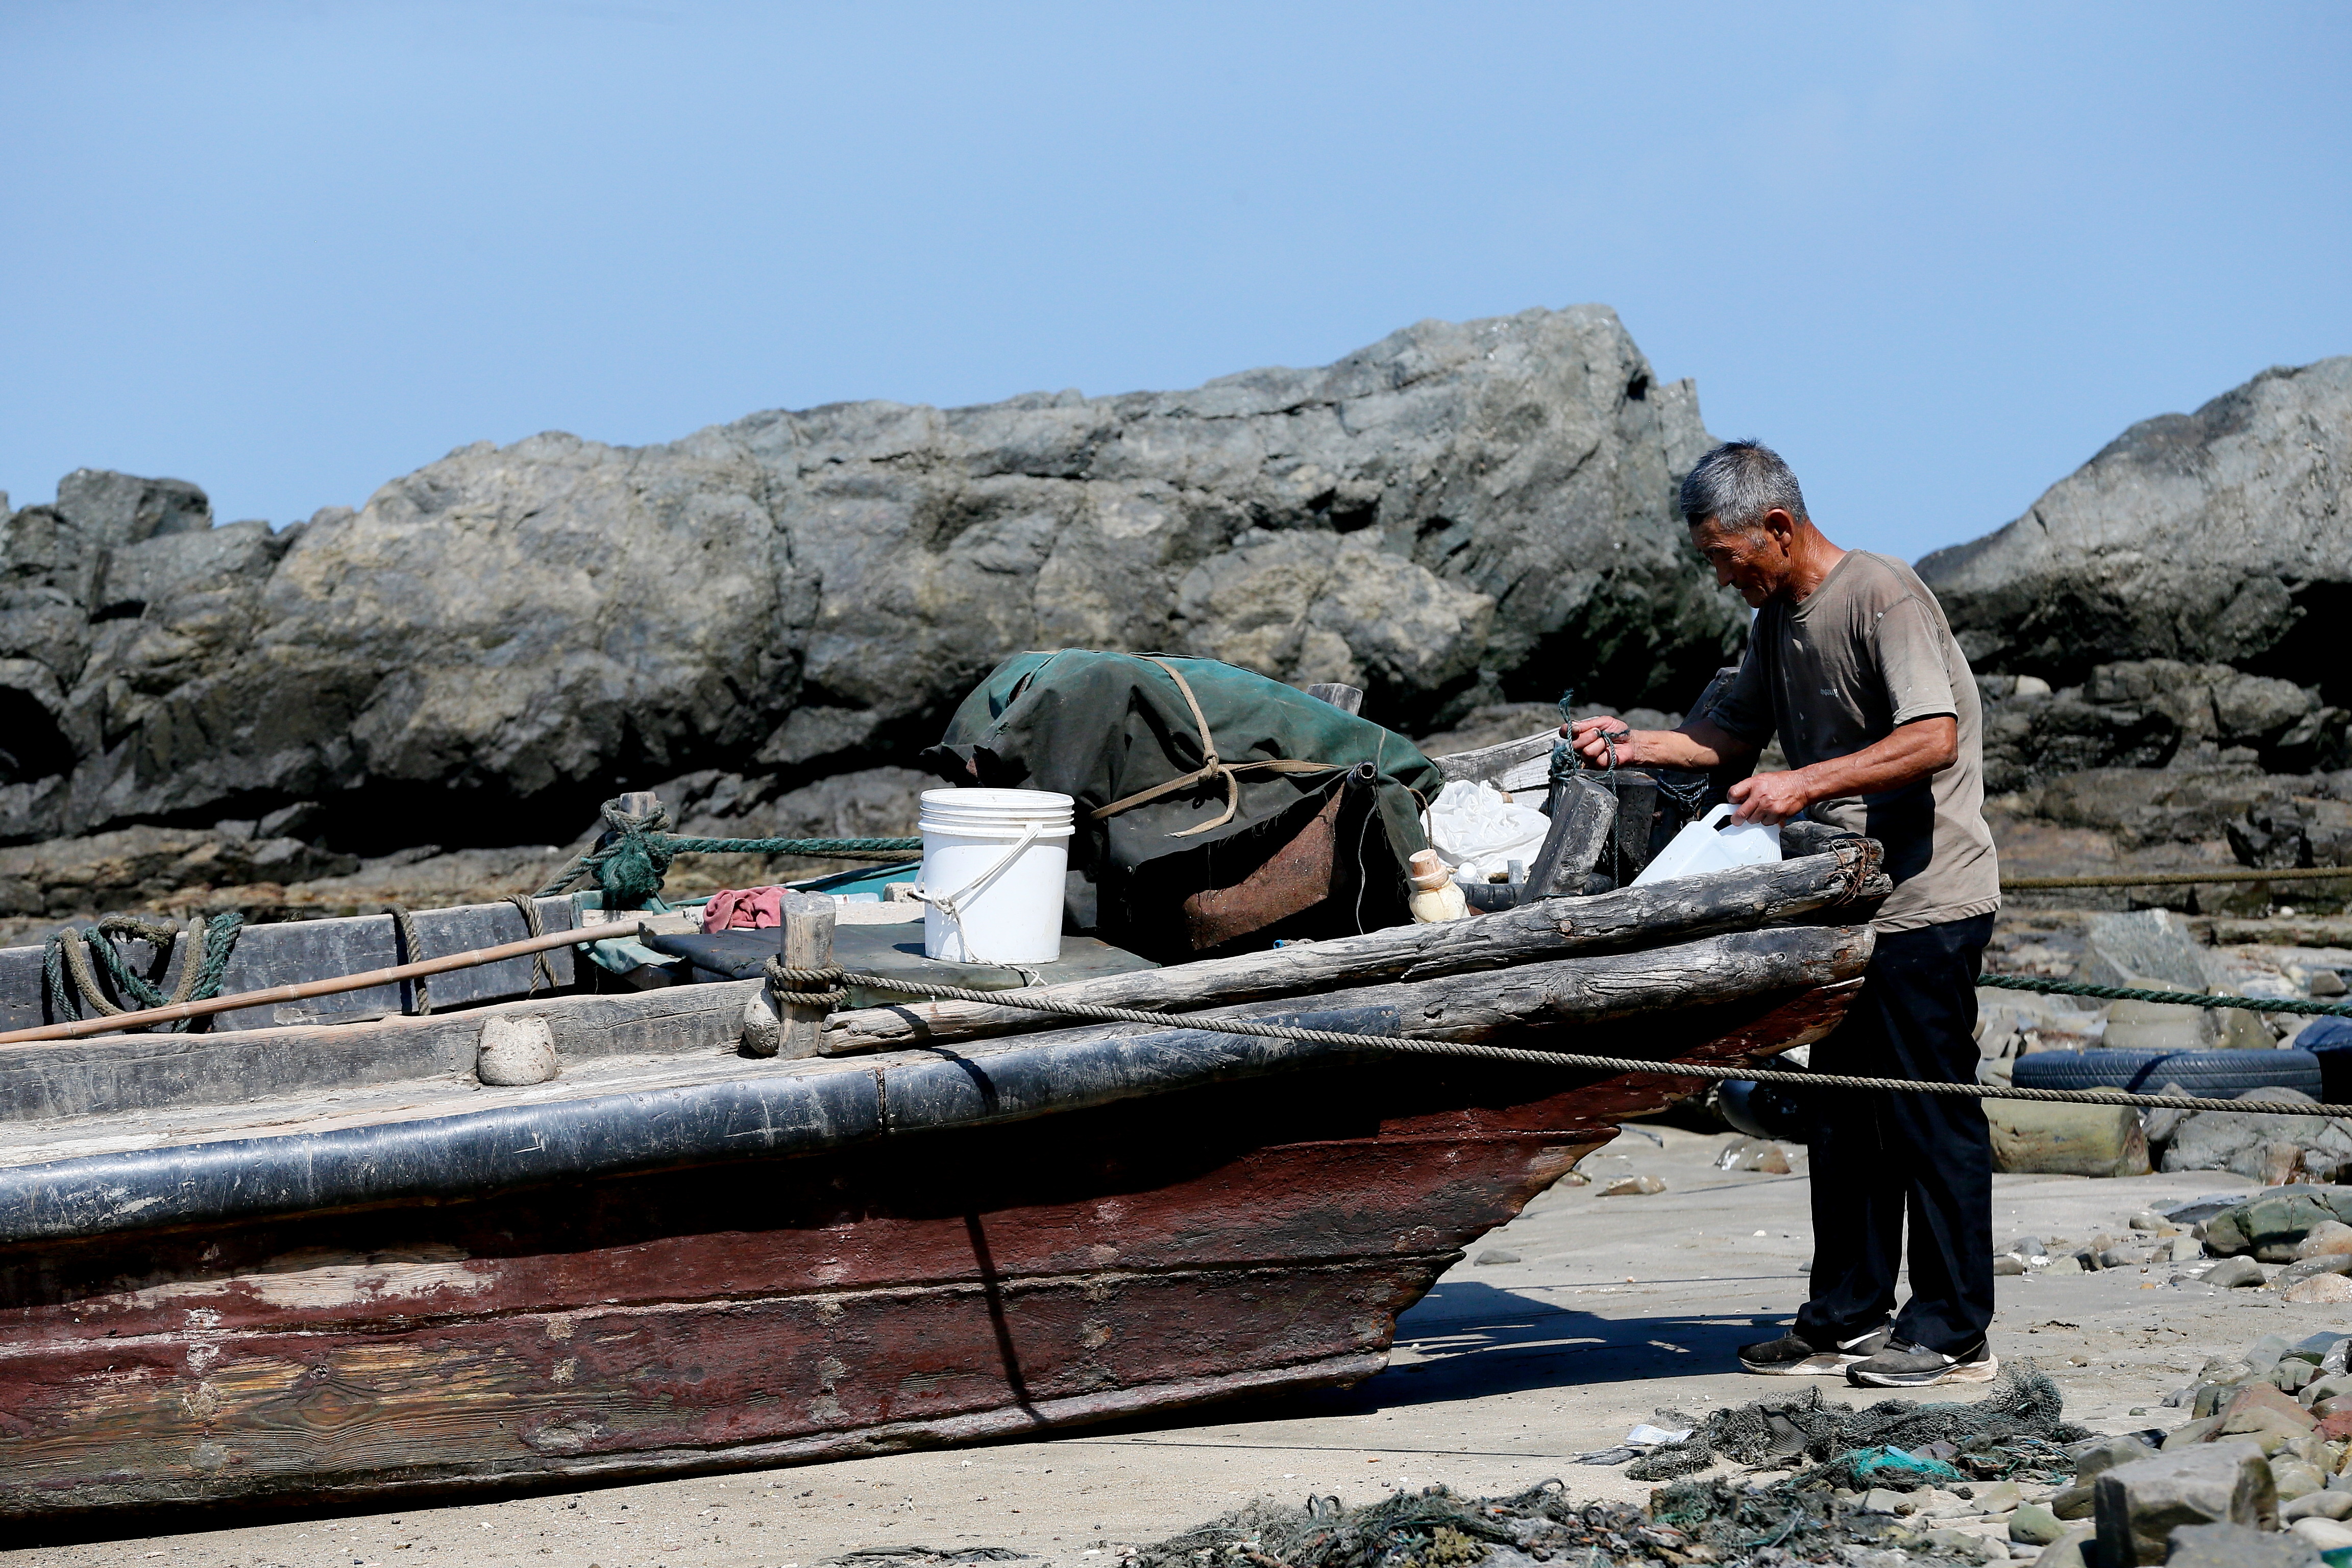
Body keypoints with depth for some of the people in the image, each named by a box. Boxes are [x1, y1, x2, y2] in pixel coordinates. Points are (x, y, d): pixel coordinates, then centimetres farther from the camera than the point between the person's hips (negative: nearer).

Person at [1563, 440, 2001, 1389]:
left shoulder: (1883, 597, -15)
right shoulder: (1778, 616, 13)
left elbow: (1933, 740, -24)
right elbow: (1733, 734, 20)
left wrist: (1805, 784, -27)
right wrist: (1635, 745, 5)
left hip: (1926, 902, -9)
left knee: (1928, 1113, -6)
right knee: (1842, 1112, 12)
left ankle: (1953, 1335, -1)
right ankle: (1849, 1318, 19)